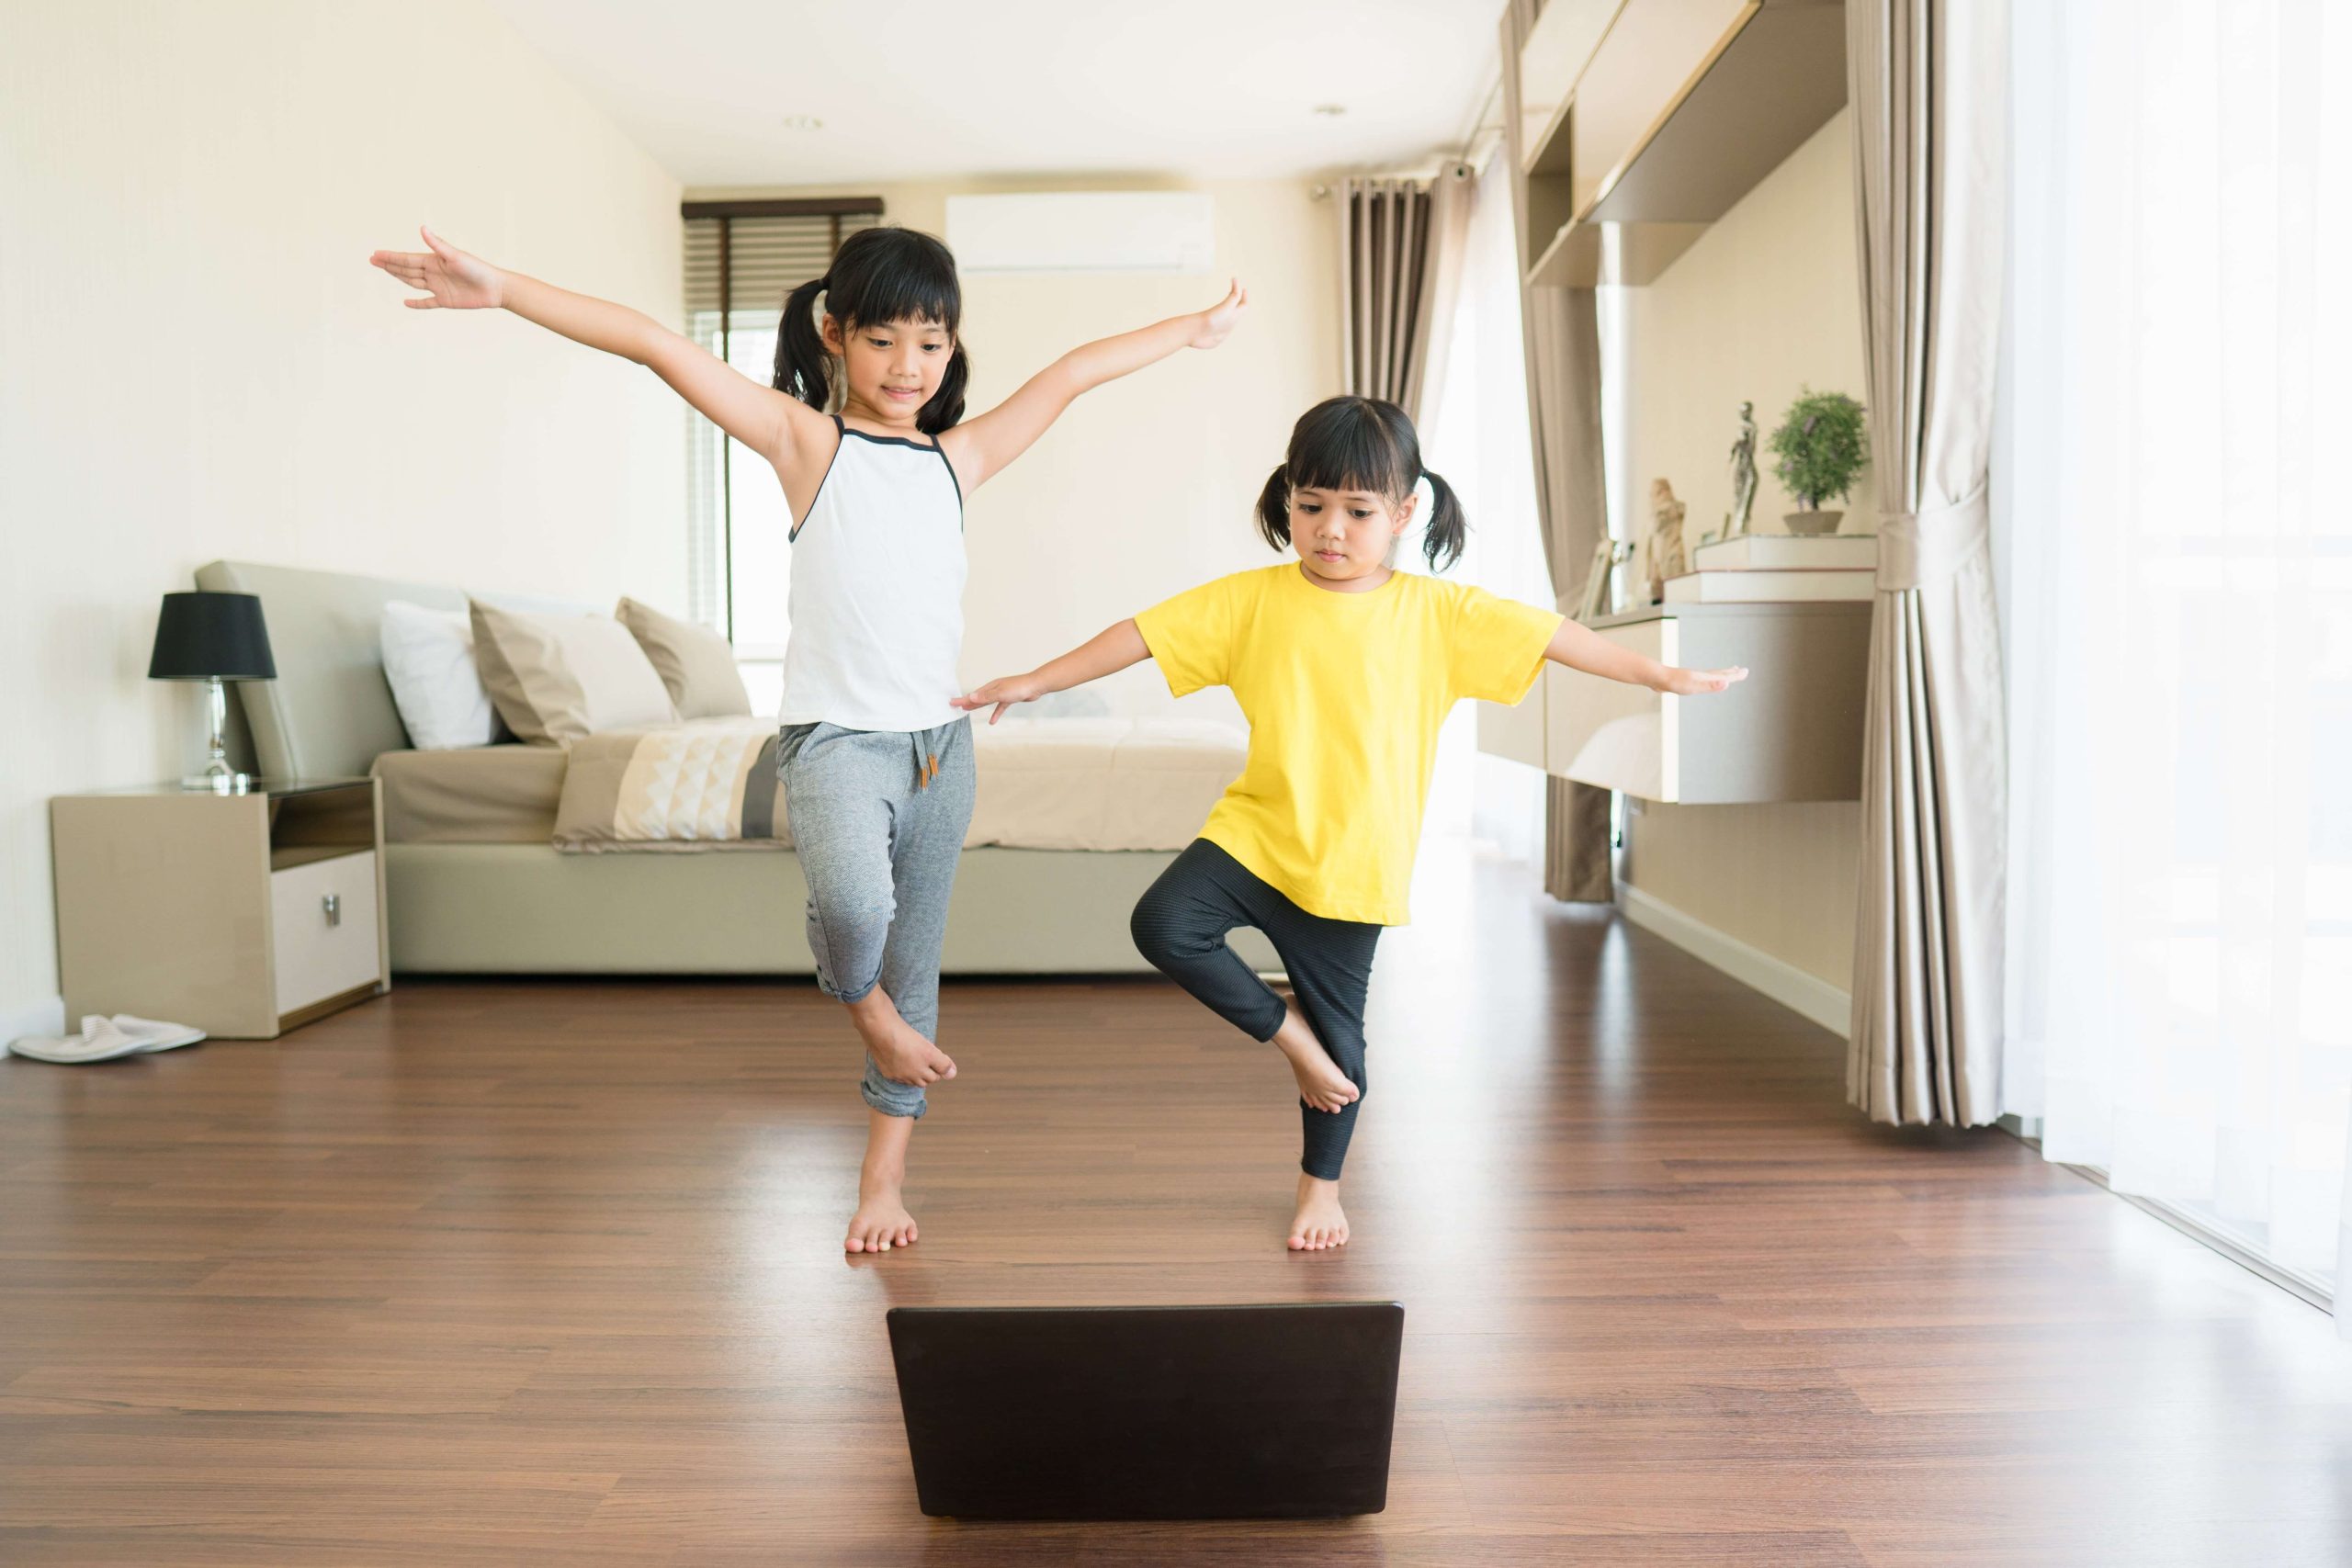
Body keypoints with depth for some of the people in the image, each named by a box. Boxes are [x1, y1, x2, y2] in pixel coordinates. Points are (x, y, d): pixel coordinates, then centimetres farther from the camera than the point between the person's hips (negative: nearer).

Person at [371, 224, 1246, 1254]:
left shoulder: (958, 456, 9)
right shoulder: (805, 438, -1)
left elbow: (1074, 372, 16)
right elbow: (655, 345, -9)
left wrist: (1193, 329, 24)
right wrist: (501, 290, -17)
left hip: (938, 743, 4)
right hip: (834, 735, -4)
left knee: (915, 962, 11)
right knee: (853, 904, -33)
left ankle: (884, 1175, 27)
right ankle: (864, 1007, 4)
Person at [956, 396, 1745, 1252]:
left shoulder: (1436, 611, -2)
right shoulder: (1252, 599, -2)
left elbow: (1552, 635, 0)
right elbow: (1142, 634, -2)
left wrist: (1665, 675, 1)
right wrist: (1035, 681, -2)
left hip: (1354, 858, -1)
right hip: (1256, 830, 1)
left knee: (1338, 1028, 9)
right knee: (1163, 922, -22)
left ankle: (1321, 1186, 34)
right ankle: (1282, 1028, 5)